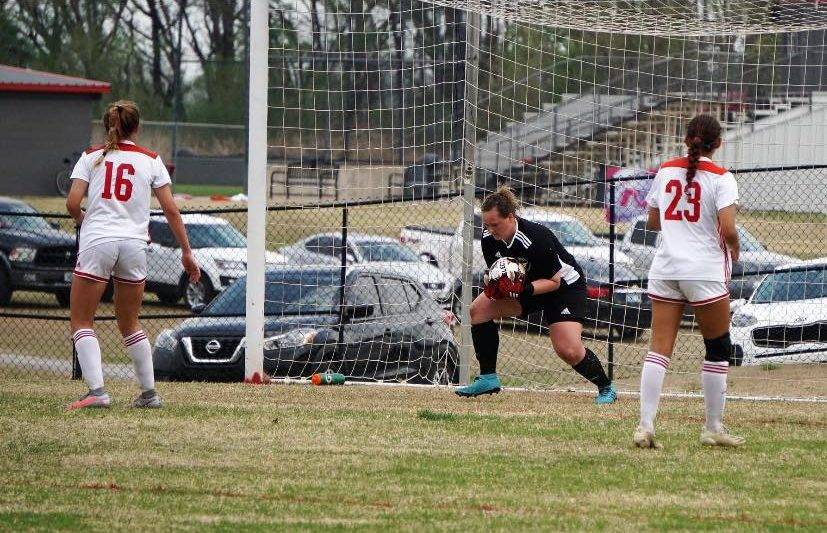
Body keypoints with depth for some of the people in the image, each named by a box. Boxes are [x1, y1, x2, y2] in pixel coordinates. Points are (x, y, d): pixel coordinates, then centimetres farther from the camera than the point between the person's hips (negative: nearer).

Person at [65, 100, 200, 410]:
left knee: (81, 322, 3)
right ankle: (149, 393, 17)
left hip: (97, 242, -2)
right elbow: (171, 210, 5)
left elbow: (72, 203, -3)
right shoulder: (151, 160, 10)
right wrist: (186, 252, 11)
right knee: (130, 324, 18)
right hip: (135, 244, 2)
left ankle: (96, 390, -14)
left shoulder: (91, 157, 6)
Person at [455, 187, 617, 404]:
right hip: (526, 283, 7)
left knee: (569, 351, -21)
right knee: (480, 308, -11)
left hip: (565, 286, -7)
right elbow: (495, 271, 2)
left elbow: (554, 281, -23)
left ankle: (606, 388, 4)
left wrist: (527, 289, -40)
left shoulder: (535, 238, -33)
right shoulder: (489, 238, -14)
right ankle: (488, 378, -5)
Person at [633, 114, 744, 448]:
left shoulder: (666, 171, 8)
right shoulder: (721, 179, -6)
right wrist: (734, 250, 5)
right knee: (718, 348, 11)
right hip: (705, 271, -4)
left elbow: (653, 222, 16)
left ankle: (645, 425, -11)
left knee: (659, 348, 0)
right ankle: (713, 428, 15)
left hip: (664, 270, 4)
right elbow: (728, 229, -15)